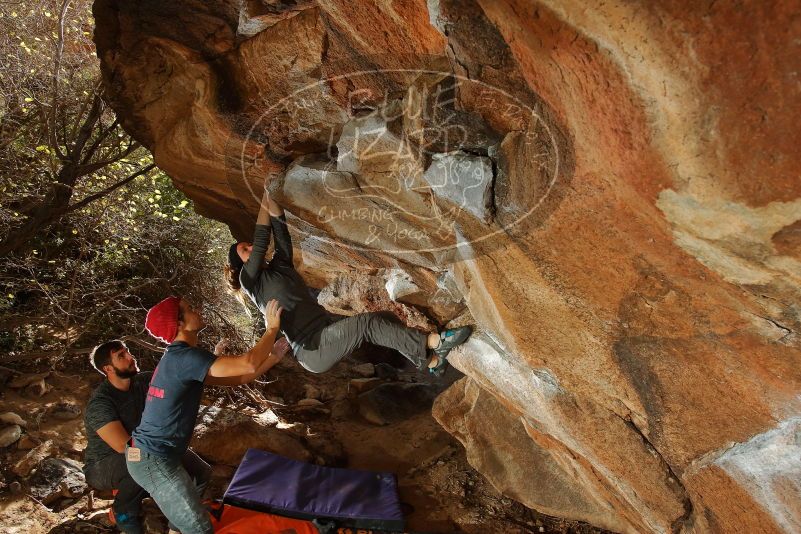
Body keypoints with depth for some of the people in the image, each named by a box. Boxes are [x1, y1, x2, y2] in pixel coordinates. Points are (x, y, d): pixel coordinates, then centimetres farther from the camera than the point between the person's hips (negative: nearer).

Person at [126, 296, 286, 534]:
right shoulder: (185, 356, -22)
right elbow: (248, 364, -29)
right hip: (154, 460, -10)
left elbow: (238, 378, 12)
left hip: (149, 453, 10)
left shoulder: (177, 357, 12)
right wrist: (272, 328, -15)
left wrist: (274, 357, 7)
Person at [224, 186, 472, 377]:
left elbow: (281, 229, 12)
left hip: (327, 324, 8)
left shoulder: (280, 266, 20)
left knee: (377, 319, -9)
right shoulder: (250, 279, 1)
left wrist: (272, 197, 4)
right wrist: (265, 196, -4)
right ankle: (435, 341, -24)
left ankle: (431, 361, -10)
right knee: (367, 323, -25)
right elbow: (261, 240, -9)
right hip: (312, 350, -8)